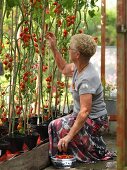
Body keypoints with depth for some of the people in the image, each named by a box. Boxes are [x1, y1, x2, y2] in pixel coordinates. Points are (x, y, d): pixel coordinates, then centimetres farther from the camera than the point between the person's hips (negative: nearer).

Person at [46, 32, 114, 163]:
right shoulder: (79, 67, -1)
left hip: (93, 121, -9)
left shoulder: (87, 79, -29)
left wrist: (69, 136, -35)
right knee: (56, 125, 0)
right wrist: (53, 48, 15)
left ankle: (99, 153, -4)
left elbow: (85, 111, -34)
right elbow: (64, 69, 23)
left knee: (57, 126, -18)